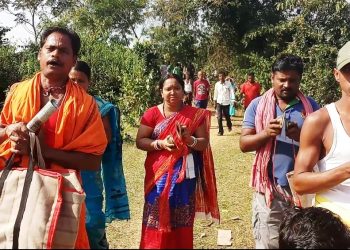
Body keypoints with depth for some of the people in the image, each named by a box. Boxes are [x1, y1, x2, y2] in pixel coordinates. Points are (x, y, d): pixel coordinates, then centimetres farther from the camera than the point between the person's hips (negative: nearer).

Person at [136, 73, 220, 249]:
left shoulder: (195, 115, 1)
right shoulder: (152, 114, 1)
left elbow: (204, 143, 1)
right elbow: (140, 141, -1)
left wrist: (190, 139, -19)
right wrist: (160, 144, -17)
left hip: (184, 174, 0)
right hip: (159, 174, 0)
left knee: (182, 220, 6)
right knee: (157, 219, 0)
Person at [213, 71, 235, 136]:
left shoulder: (228, 83, -5)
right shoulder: (217, 84, 1)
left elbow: (231, 92, -5)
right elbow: (215, 93, 8)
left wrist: (233, 100, -15)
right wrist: (215, 102, 10)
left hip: (226, 102, -1)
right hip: (219, 102, 1)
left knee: (227, 116, 11)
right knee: (219, 117, -4)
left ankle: (229, 126, 41)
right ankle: (220, 131, 2)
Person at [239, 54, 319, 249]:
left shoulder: (311, 106, 4)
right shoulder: (257, 105, 2)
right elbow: (244, 144, -2)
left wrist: (302, 136, -19)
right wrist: (266, 133, -21)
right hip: (269, 188, -1)